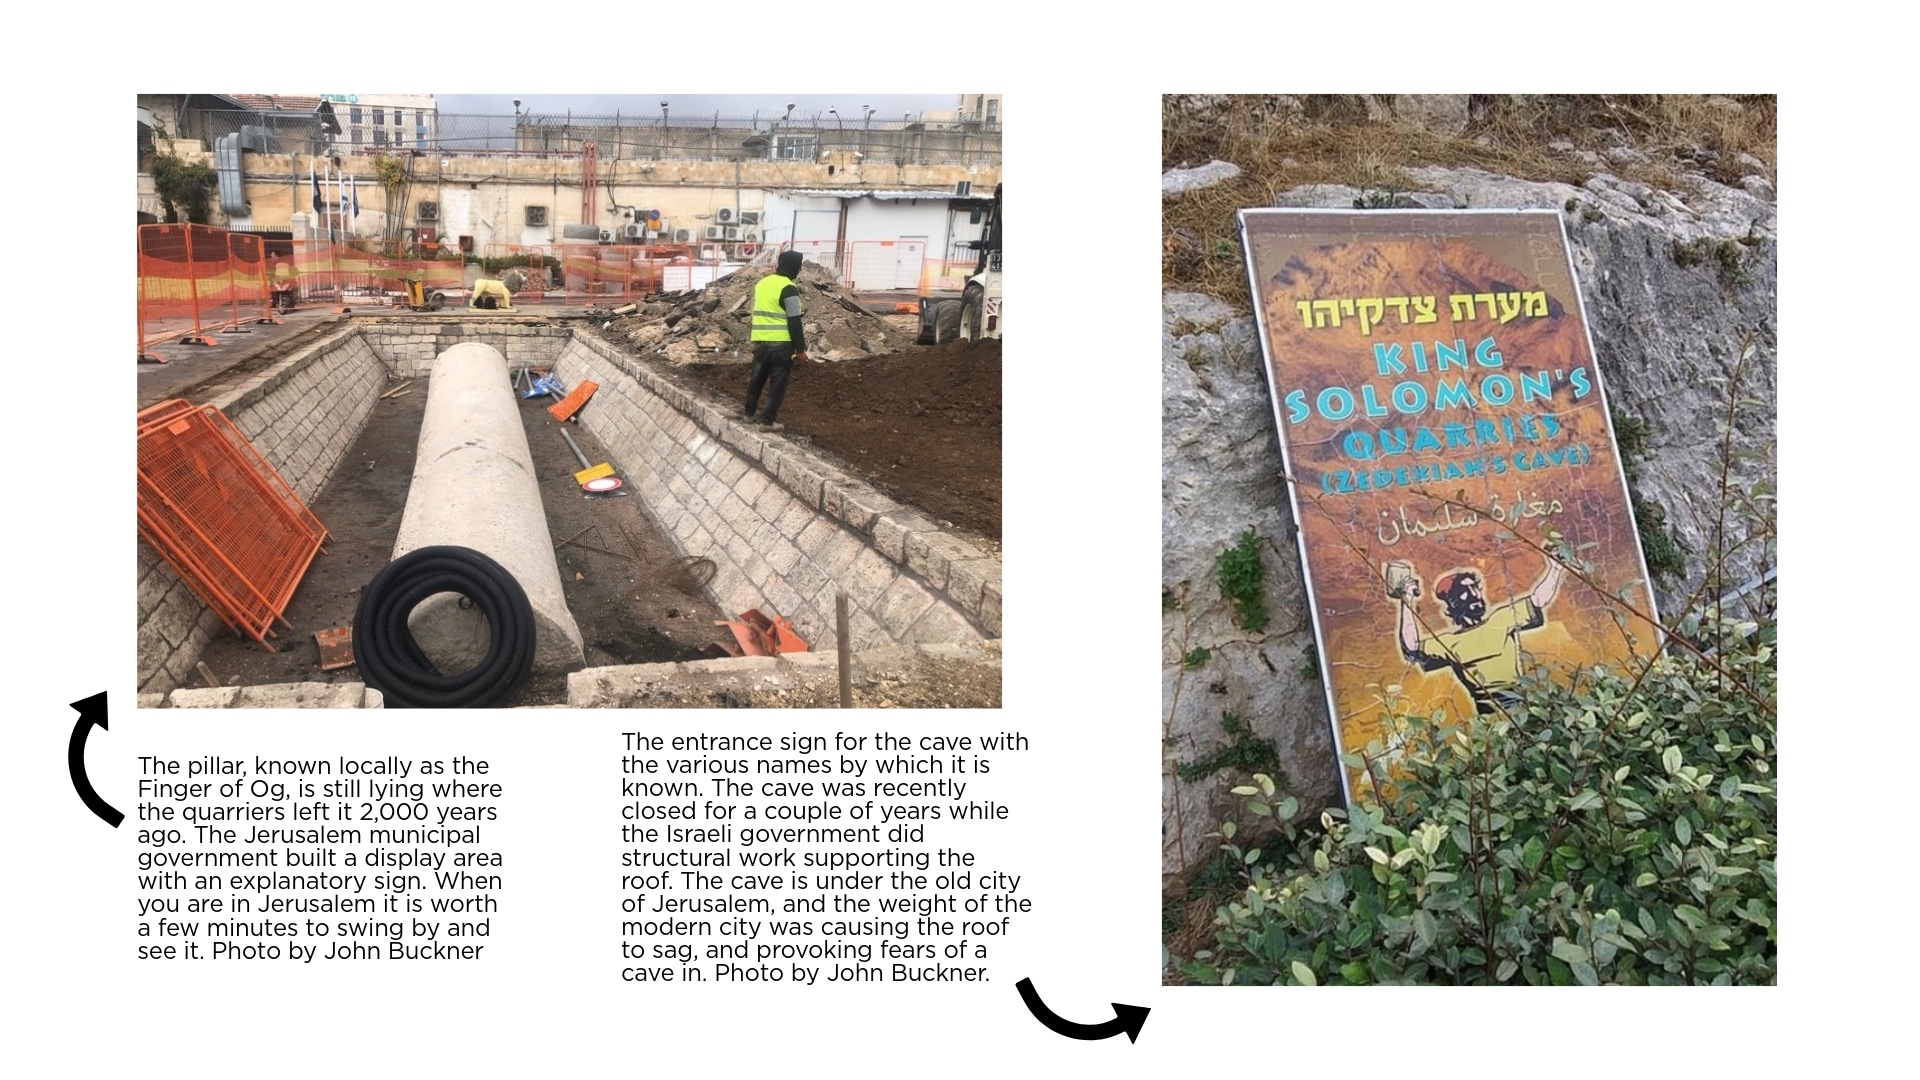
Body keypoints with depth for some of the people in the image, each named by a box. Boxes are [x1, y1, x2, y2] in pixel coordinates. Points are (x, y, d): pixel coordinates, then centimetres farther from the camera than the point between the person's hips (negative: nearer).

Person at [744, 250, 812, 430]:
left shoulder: (762, 283, 11)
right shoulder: (788, 289, -13)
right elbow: (794, 322, -14)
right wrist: (800, 348, -10)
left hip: (760, 341, 7)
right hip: (782, 343, -7)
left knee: (757, 378, 19)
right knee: (778, 383, 1)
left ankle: (749, 413, 28)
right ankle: (768, 420, -1)